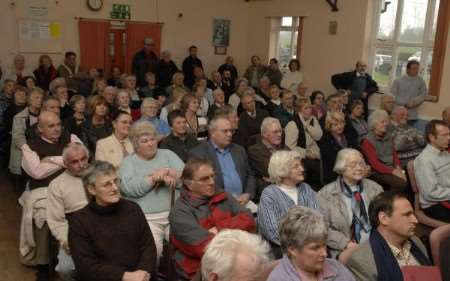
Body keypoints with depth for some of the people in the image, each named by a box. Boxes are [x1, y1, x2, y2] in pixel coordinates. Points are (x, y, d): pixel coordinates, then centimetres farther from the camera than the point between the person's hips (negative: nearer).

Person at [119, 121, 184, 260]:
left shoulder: (167, 154, 18)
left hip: (174, 213, 2)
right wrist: (156, 176, -5)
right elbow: (129, 188, -7)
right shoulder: (129, 161, 12)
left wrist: (166, 172, -8)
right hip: (146, 218, -2)